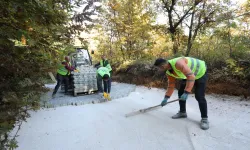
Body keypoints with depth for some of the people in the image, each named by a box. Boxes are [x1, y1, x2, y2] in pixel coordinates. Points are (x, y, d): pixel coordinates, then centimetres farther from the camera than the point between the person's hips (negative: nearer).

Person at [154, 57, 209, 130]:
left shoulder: (178, 63, -38)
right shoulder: (169, 72, -9)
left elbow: (191, 76, -41)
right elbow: (171, 85, 1)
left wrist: (186, 92, -42)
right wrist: (166, 98, -1)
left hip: (200, 73, -8)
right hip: (187, 75, 8)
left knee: (199, 96, -14)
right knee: (181, 92, 5)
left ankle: (204, 119, 2)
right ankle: (182, 112, 22)